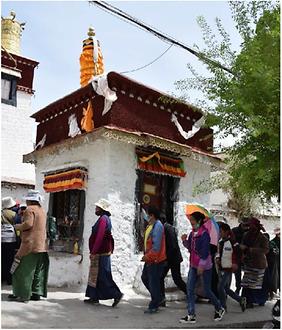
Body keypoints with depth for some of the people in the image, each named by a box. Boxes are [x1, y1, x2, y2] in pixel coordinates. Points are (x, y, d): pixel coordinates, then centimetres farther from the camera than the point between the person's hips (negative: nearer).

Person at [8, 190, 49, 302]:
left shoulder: (30, 209, -10)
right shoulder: (42, 211, 16)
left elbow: (28, 224, -22)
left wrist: (17, 226, -5)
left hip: (30, 244, -8)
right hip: (41, 246, 9)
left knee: (23, 271, -1)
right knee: (38, 271, 12)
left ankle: (23, 294, 1)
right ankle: (36, 293, 15)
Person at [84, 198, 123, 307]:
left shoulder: (103, 219, -16)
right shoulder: (106, 218, 16)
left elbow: (99, 237, -23)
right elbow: (109, 237, 20)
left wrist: (93, 252, -21)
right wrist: (111, 249, 22)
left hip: (101, 253, -10)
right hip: (103, 252, 10)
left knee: (103, 276, -5)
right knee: (95, 275, 14)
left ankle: (116, 294, -1)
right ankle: (94, 297, 20)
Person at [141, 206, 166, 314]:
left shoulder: (157, 226, -22)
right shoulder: (150, 225, 10)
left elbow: (156, 246, -25)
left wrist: (147, 257, -18)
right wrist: (146, 255, 13)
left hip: (156, 260, -10)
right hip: (150, 259, 10)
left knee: (153, 282, 0)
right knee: (145, 277, 19)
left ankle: (153, 306, 14)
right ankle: (157, 298, 33)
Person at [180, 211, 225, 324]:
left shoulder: (204, 234, -16)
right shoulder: (192, 233, 7)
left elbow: (205, 251, -19)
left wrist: (201, 265, -21)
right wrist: (185, 240, -4)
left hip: (205, 266, -7)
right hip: (193, 265, 8)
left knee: (207, 290, 4)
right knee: (189, 289, 1)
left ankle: (219, 309, 29)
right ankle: (191, 315, 7)